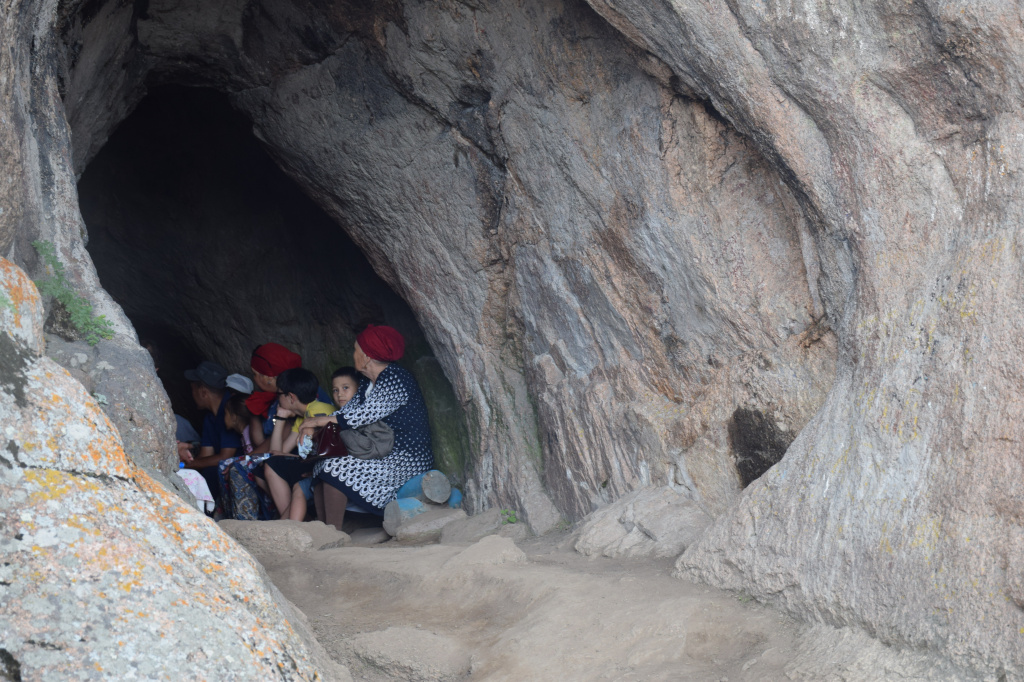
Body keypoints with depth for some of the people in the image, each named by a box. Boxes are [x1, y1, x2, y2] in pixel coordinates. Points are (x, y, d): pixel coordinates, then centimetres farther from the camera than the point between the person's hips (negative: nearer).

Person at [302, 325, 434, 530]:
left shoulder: (396, 378, -16)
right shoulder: (367, 382, 14)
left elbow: (365, 414, -24)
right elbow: (350, 410, 12)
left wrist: (320, 420, -16)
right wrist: (314, 426, -4)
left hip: (406, 462, -10)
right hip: (382, 457, 10)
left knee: (335, 468, -22)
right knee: (320, 466, 4)